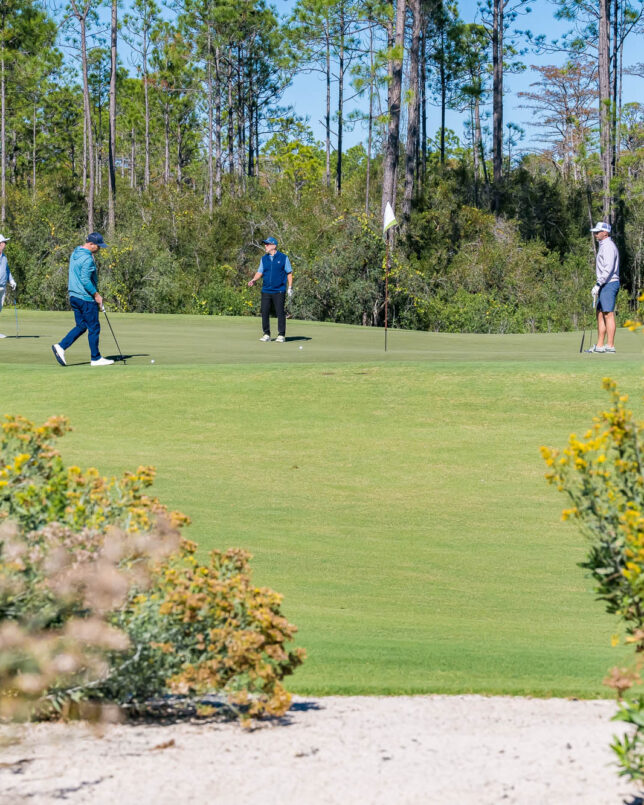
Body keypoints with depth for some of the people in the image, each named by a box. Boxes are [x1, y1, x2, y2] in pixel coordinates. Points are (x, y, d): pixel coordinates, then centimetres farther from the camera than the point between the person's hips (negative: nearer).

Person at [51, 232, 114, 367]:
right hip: (86, 298, -9)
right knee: (94, 328, 2)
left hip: (74, 295, 9)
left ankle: (61, 346, 1)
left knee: (81, 326, 14)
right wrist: (96, 295, -13)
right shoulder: (87, 259, -19)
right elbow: (85, 280, -24)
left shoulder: (75, 253, 12)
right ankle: (96, 358, 8)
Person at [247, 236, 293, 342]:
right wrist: (253, 280, -5)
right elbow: (260, 272, 13)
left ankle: (281, 335, 2)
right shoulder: (264, 259, 11)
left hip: (279, 291, -4)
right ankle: (266, 335, 8)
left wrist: (290, 287, -2)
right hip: (266, 290, 4)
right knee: (264, 313, 1)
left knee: (280, 313, -5)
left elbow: (289, 273, 3)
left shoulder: (283, 258, 0)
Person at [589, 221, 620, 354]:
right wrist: (599, 286, 22)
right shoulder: (604, 246, 20)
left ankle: (610, 345, -10)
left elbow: (608, 269, -23)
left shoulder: (608, 246, -13)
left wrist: (598, 285, -24)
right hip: (605, 285, 11)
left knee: (608, 314, -10)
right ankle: (600, 345, 11)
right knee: (600, 314, 10)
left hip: (609, 283, -11)